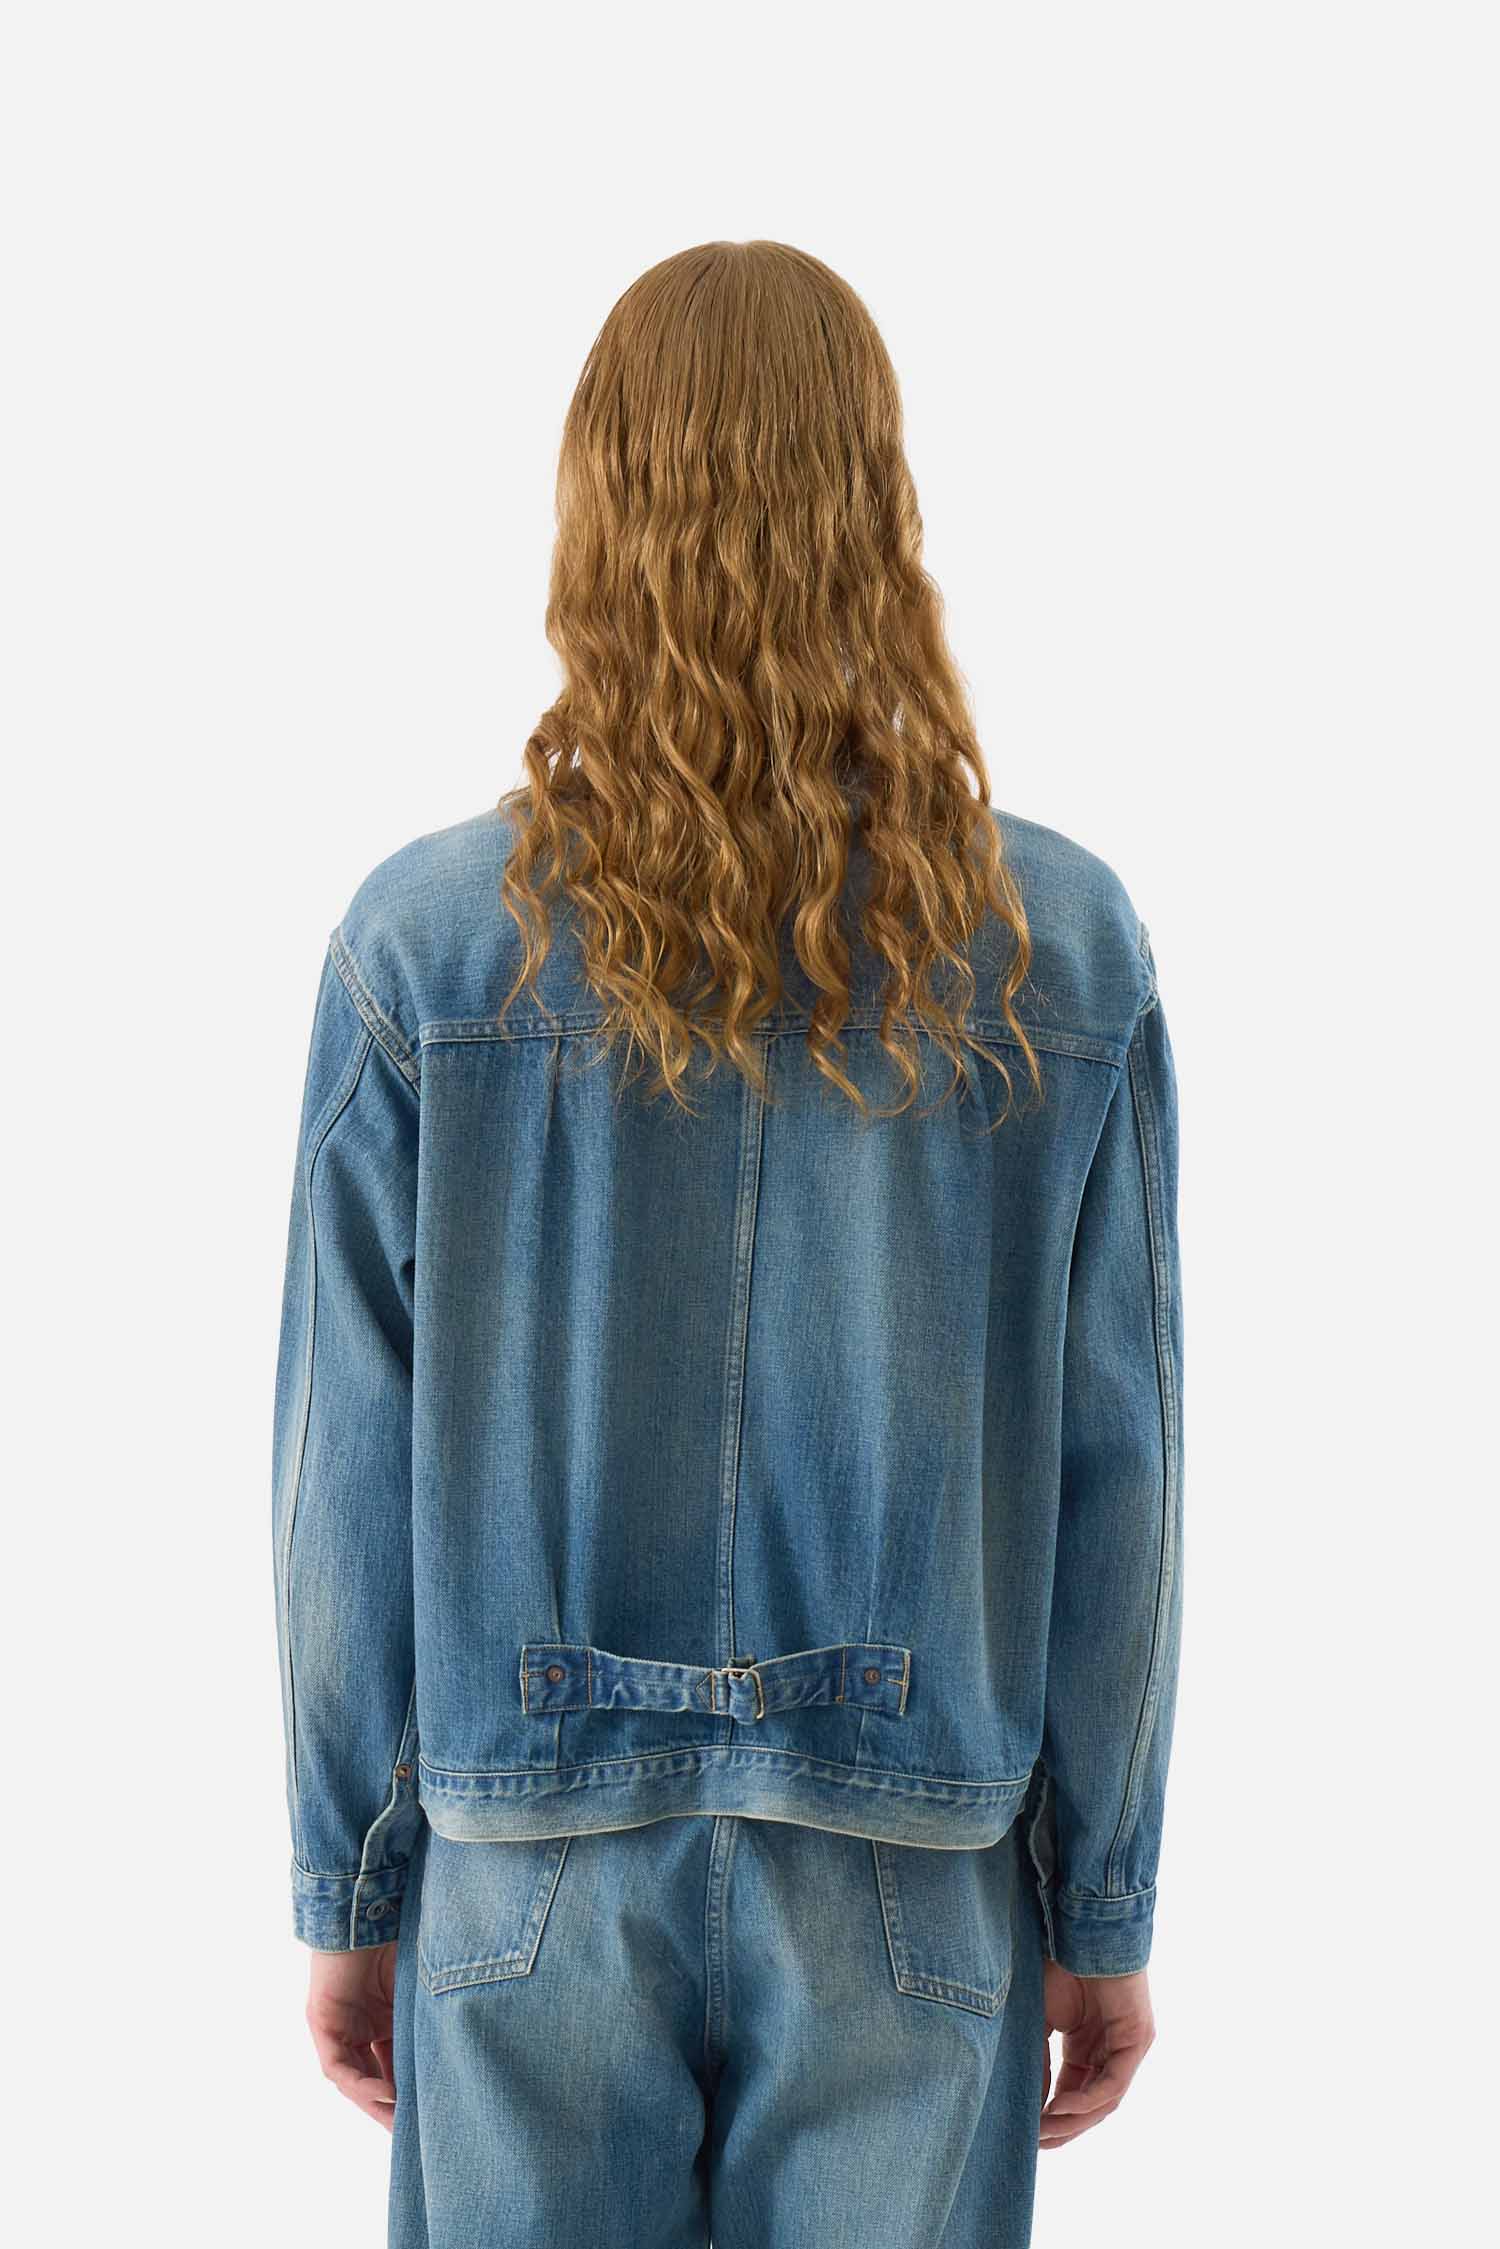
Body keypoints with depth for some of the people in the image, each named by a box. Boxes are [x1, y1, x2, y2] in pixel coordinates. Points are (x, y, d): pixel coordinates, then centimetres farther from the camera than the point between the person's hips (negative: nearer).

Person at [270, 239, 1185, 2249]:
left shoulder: (424, 944, -10)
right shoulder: (1064, 952, -8)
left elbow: (347, 1476, -5)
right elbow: (1116, 1483, -4)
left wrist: (346, 1888, 7)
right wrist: (1105, 1909, 7)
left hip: (534, 1873, 0)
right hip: (906, 1864, 1)